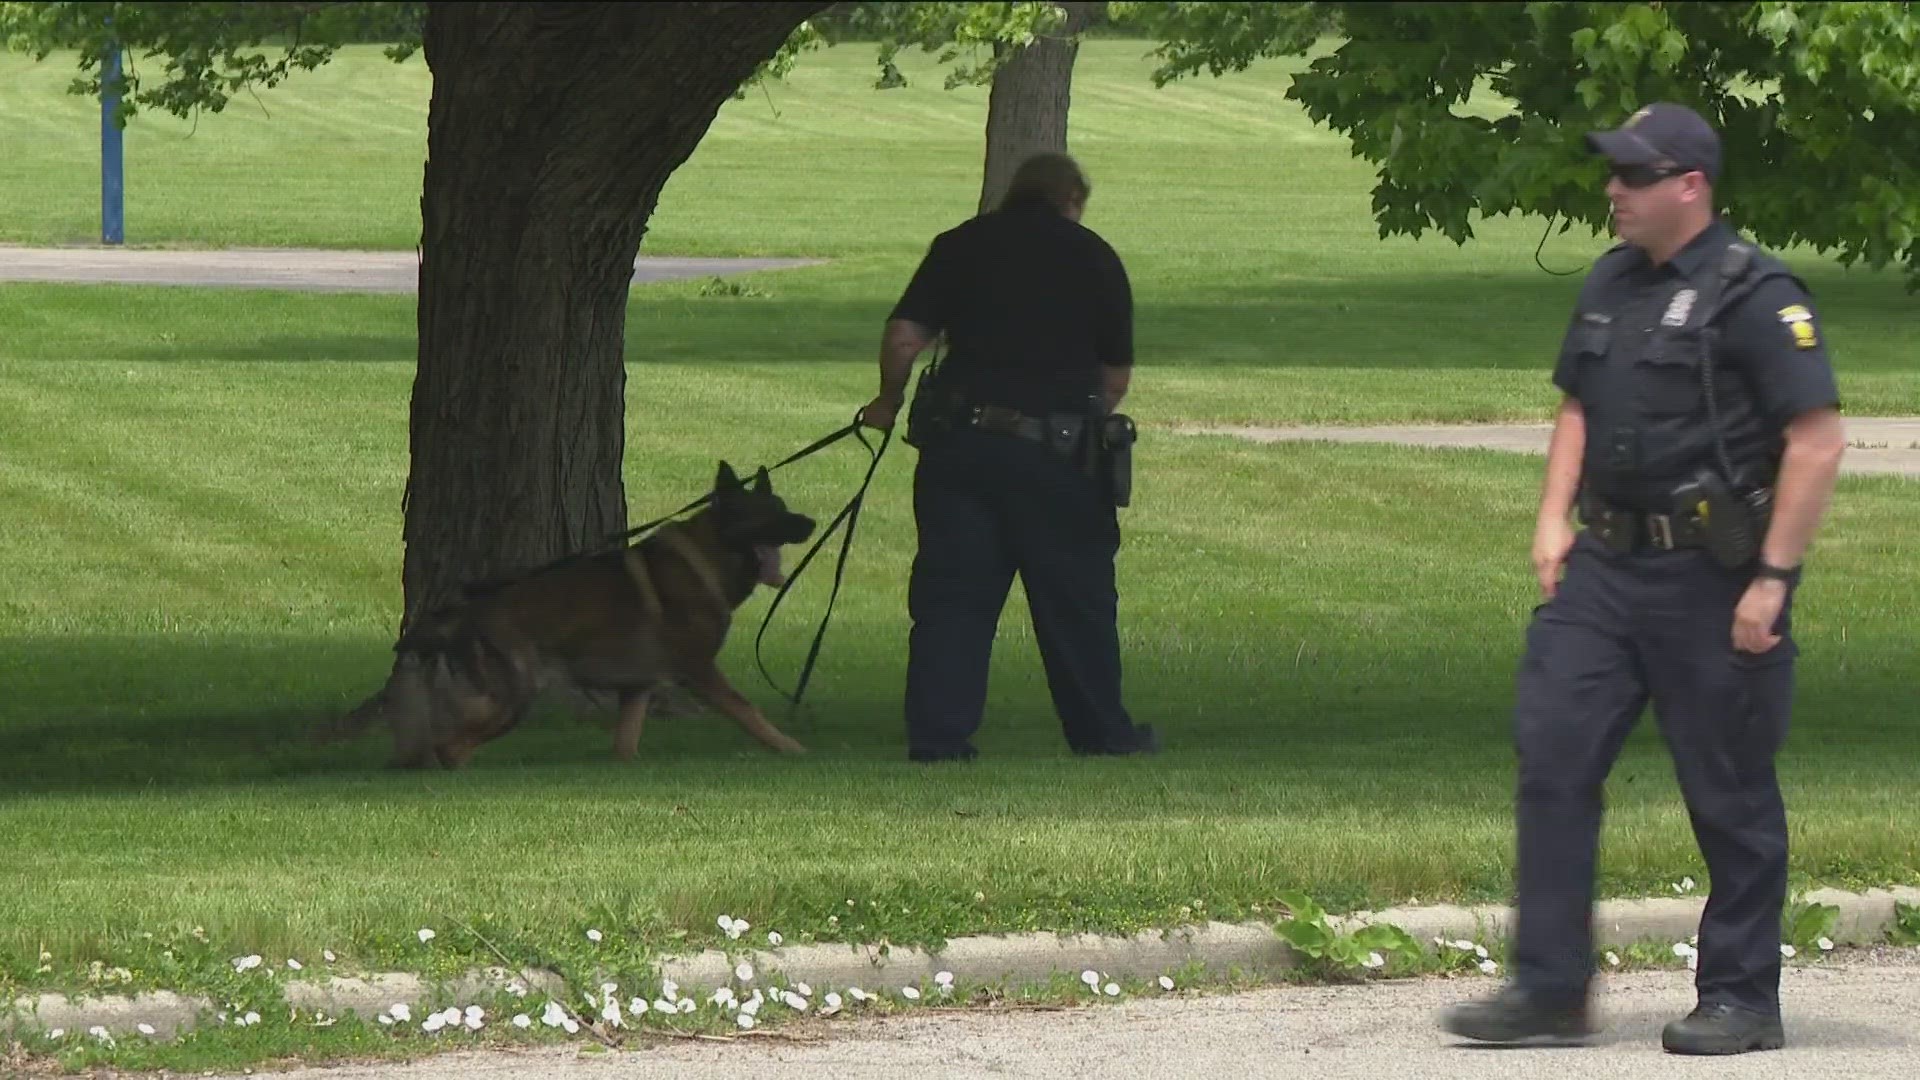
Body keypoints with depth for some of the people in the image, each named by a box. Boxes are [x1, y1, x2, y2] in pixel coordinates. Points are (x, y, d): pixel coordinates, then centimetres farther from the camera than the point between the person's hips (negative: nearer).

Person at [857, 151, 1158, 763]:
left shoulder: (961, 245, 9)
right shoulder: (1094, 257, 7)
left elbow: (904, 334, 1)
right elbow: (1117, 374, 6)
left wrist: (889, 402, 17)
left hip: (959, 437, 1)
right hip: (1059, 449, -1)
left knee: (951, 595, 5)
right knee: (1076, 596, 10)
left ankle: (937, 735, 1)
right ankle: (1102, 733, 19)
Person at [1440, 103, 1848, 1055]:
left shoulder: (1754, 296, -13)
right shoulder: (1612, 282, 12)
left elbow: (1819, 440, -17)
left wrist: (1773, 579, -18)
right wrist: (1555, 517, 10)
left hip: (1712, 581, -7)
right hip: (1607, 566, 8)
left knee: (1730, 795, 2)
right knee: (1550, 757, 0)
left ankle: (1741, 1000, 12)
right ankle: (1549, 989, 3)